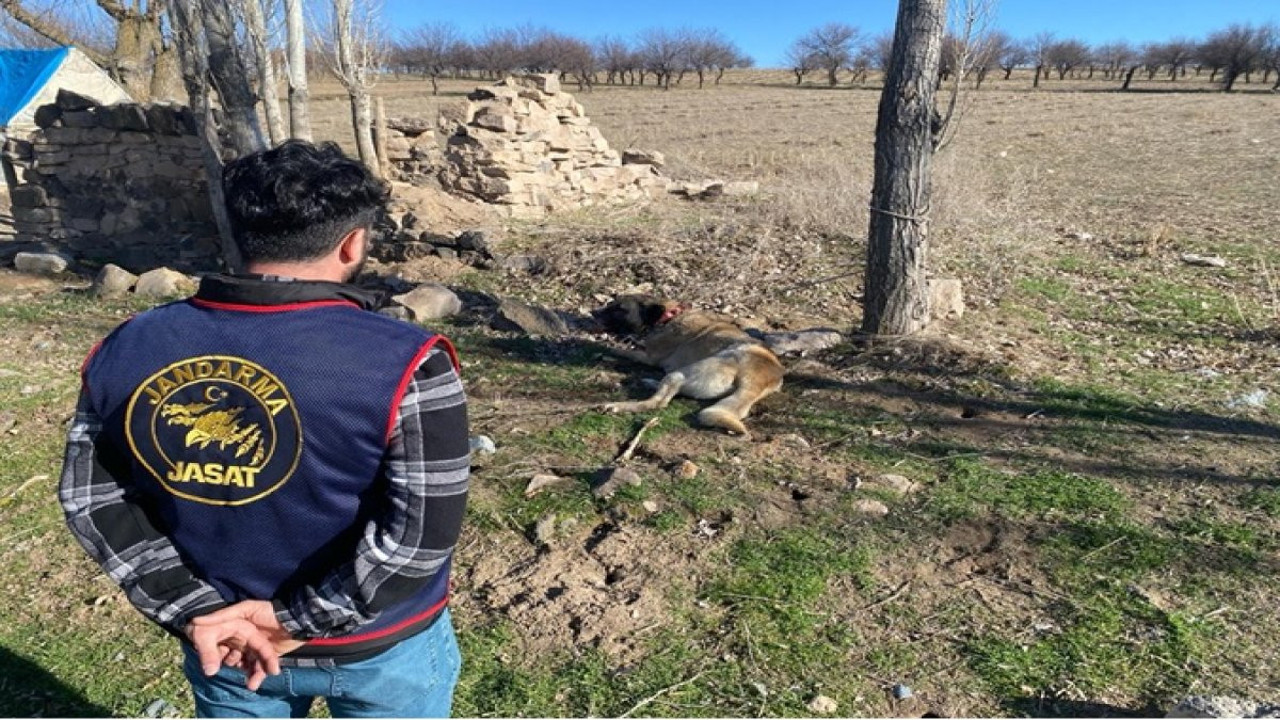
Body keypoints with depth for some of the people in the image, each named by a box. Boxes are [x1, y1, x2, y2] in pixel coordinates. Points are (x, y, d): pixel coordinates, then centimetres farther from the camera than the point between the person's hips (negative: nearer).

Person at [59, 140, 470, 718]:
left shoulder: (126, 351, -9)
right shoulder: (403, 365, -26)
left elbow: (91, 498, -3)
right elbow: (421, 530, -26)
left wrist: (193, 610, -7)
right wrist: (301, 619, -15)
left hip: (225, 645, 4)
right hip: (381, 648, -3)